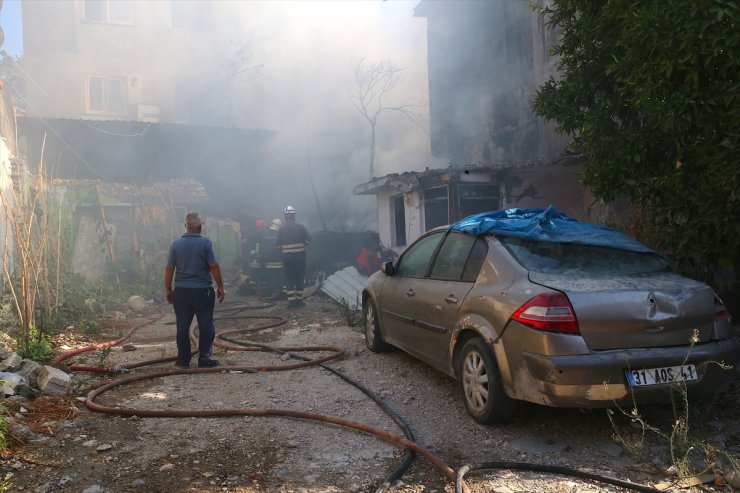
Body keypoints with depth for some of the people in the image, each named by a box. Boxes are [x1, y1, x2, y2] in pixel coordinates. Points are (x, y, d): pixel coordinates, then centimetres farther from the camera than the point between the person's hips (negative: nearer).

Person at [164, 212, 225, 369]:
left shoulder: (176, 244, 2)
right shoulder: (205, 242, -7)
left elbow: (169, 269, 2)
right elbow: (214, 266, -10)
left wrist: (168, 289, 11)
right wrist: (220, 286, -1)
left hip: (181, 291, 3)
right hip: (202, 290, -3)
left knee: (182, 326, 10)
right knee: (205, 325, 6)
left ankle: (183, 359, 16)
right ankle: (204, 358, 6)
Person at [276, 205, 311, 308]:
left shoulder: (281, 229, 1)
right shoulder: (301, 227, -3)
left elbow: (278, 245, -3)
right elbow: (308, 240, -5)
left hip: (286, 256, 1)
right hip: (300, 256, -1)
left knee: (289, 279, 6)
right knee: (300, 278, 9)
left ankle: (291, 301, 1)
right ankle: (299, 301, 14)